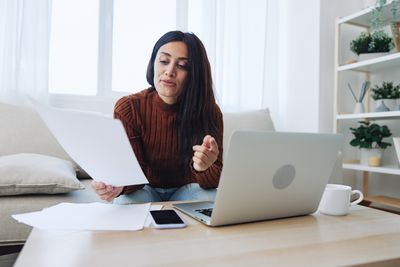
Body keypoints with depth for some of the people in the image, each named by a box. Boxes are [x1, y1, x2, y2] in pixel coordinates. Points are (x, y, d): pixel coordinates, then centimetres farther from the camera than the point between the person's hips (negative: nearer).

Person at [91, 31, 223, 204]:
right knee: (124, 203, -33)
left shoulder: (210, 112, -19)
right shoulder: (128, 108, -18)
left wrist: (204, 168, -44)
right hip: (146, 188, 0)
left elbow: (216, 179, -19)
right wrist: (117, 184, -43)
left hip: (185, 189, 1)